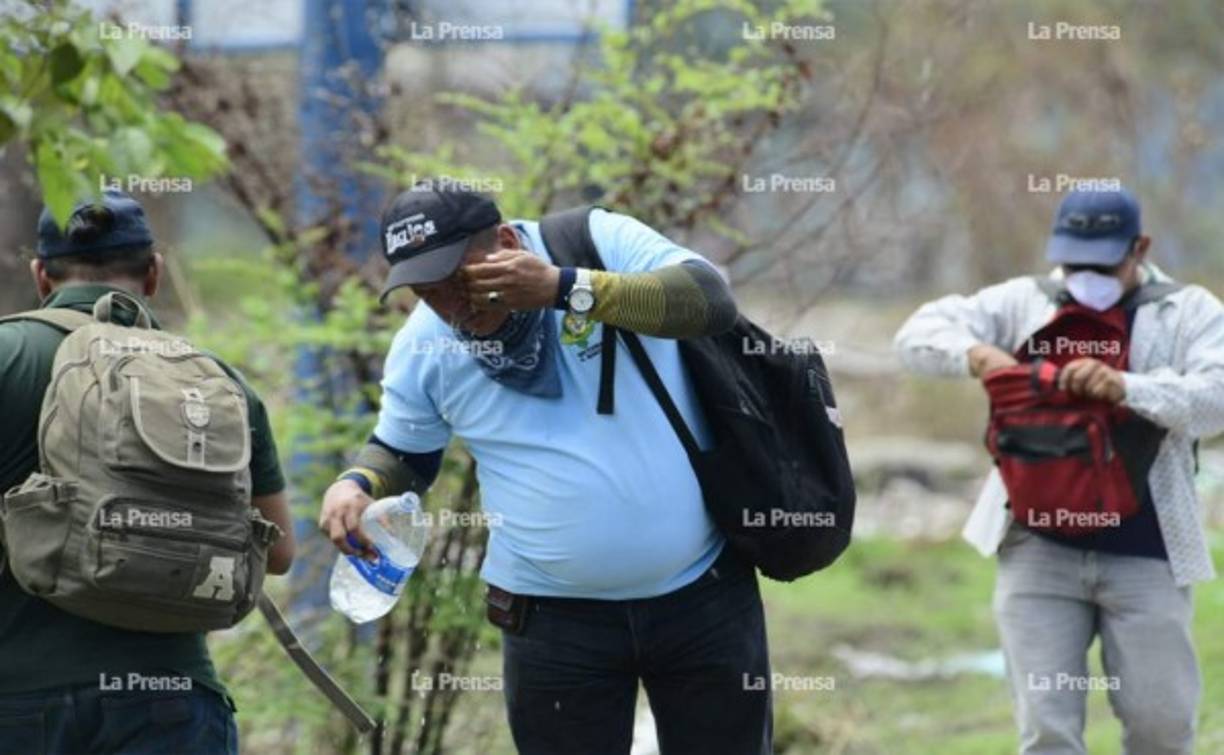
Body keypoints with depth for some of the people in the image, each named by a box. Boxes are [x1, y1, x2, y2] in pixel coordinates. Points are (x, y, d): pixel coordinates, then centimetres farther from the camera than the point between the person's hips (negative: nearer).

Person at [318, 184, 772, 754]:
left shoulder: (601, 242, -12)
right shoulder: (421, 346, -4)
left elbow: (713, 301, -26)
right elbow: (404, 452, 12)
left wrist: (564, 288, -31)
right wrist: (355, 485, -12)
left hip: (704, 593, -1)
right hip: (556, 619, 1)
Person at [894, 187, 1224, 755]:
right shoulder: (1023, 303, 9)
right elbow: (920, 333, 4)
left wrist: (1126, 387, -28)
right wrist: (975, 353, -19)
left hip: (1146, 557, -1)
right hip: (1040, 550, 1)